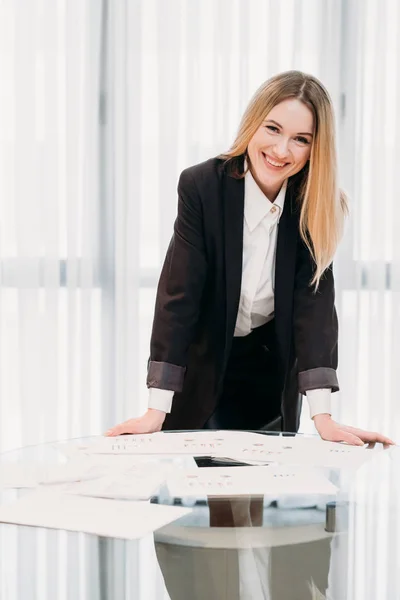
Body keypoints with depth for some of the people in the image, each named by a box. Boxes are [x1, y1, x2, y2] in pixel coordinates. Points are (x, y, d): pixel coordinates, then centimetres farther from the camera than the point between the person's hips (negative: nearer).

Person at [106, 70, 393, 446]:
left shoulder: (315, 204, -17)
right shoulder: (201, 185, -24)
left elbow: (314, 298, -21)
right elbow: (178, 292, -26)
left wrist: (323, 416, -31)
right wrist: (157, 411, -31)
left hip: (274, 366, 2)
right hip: (204, 361, -2)